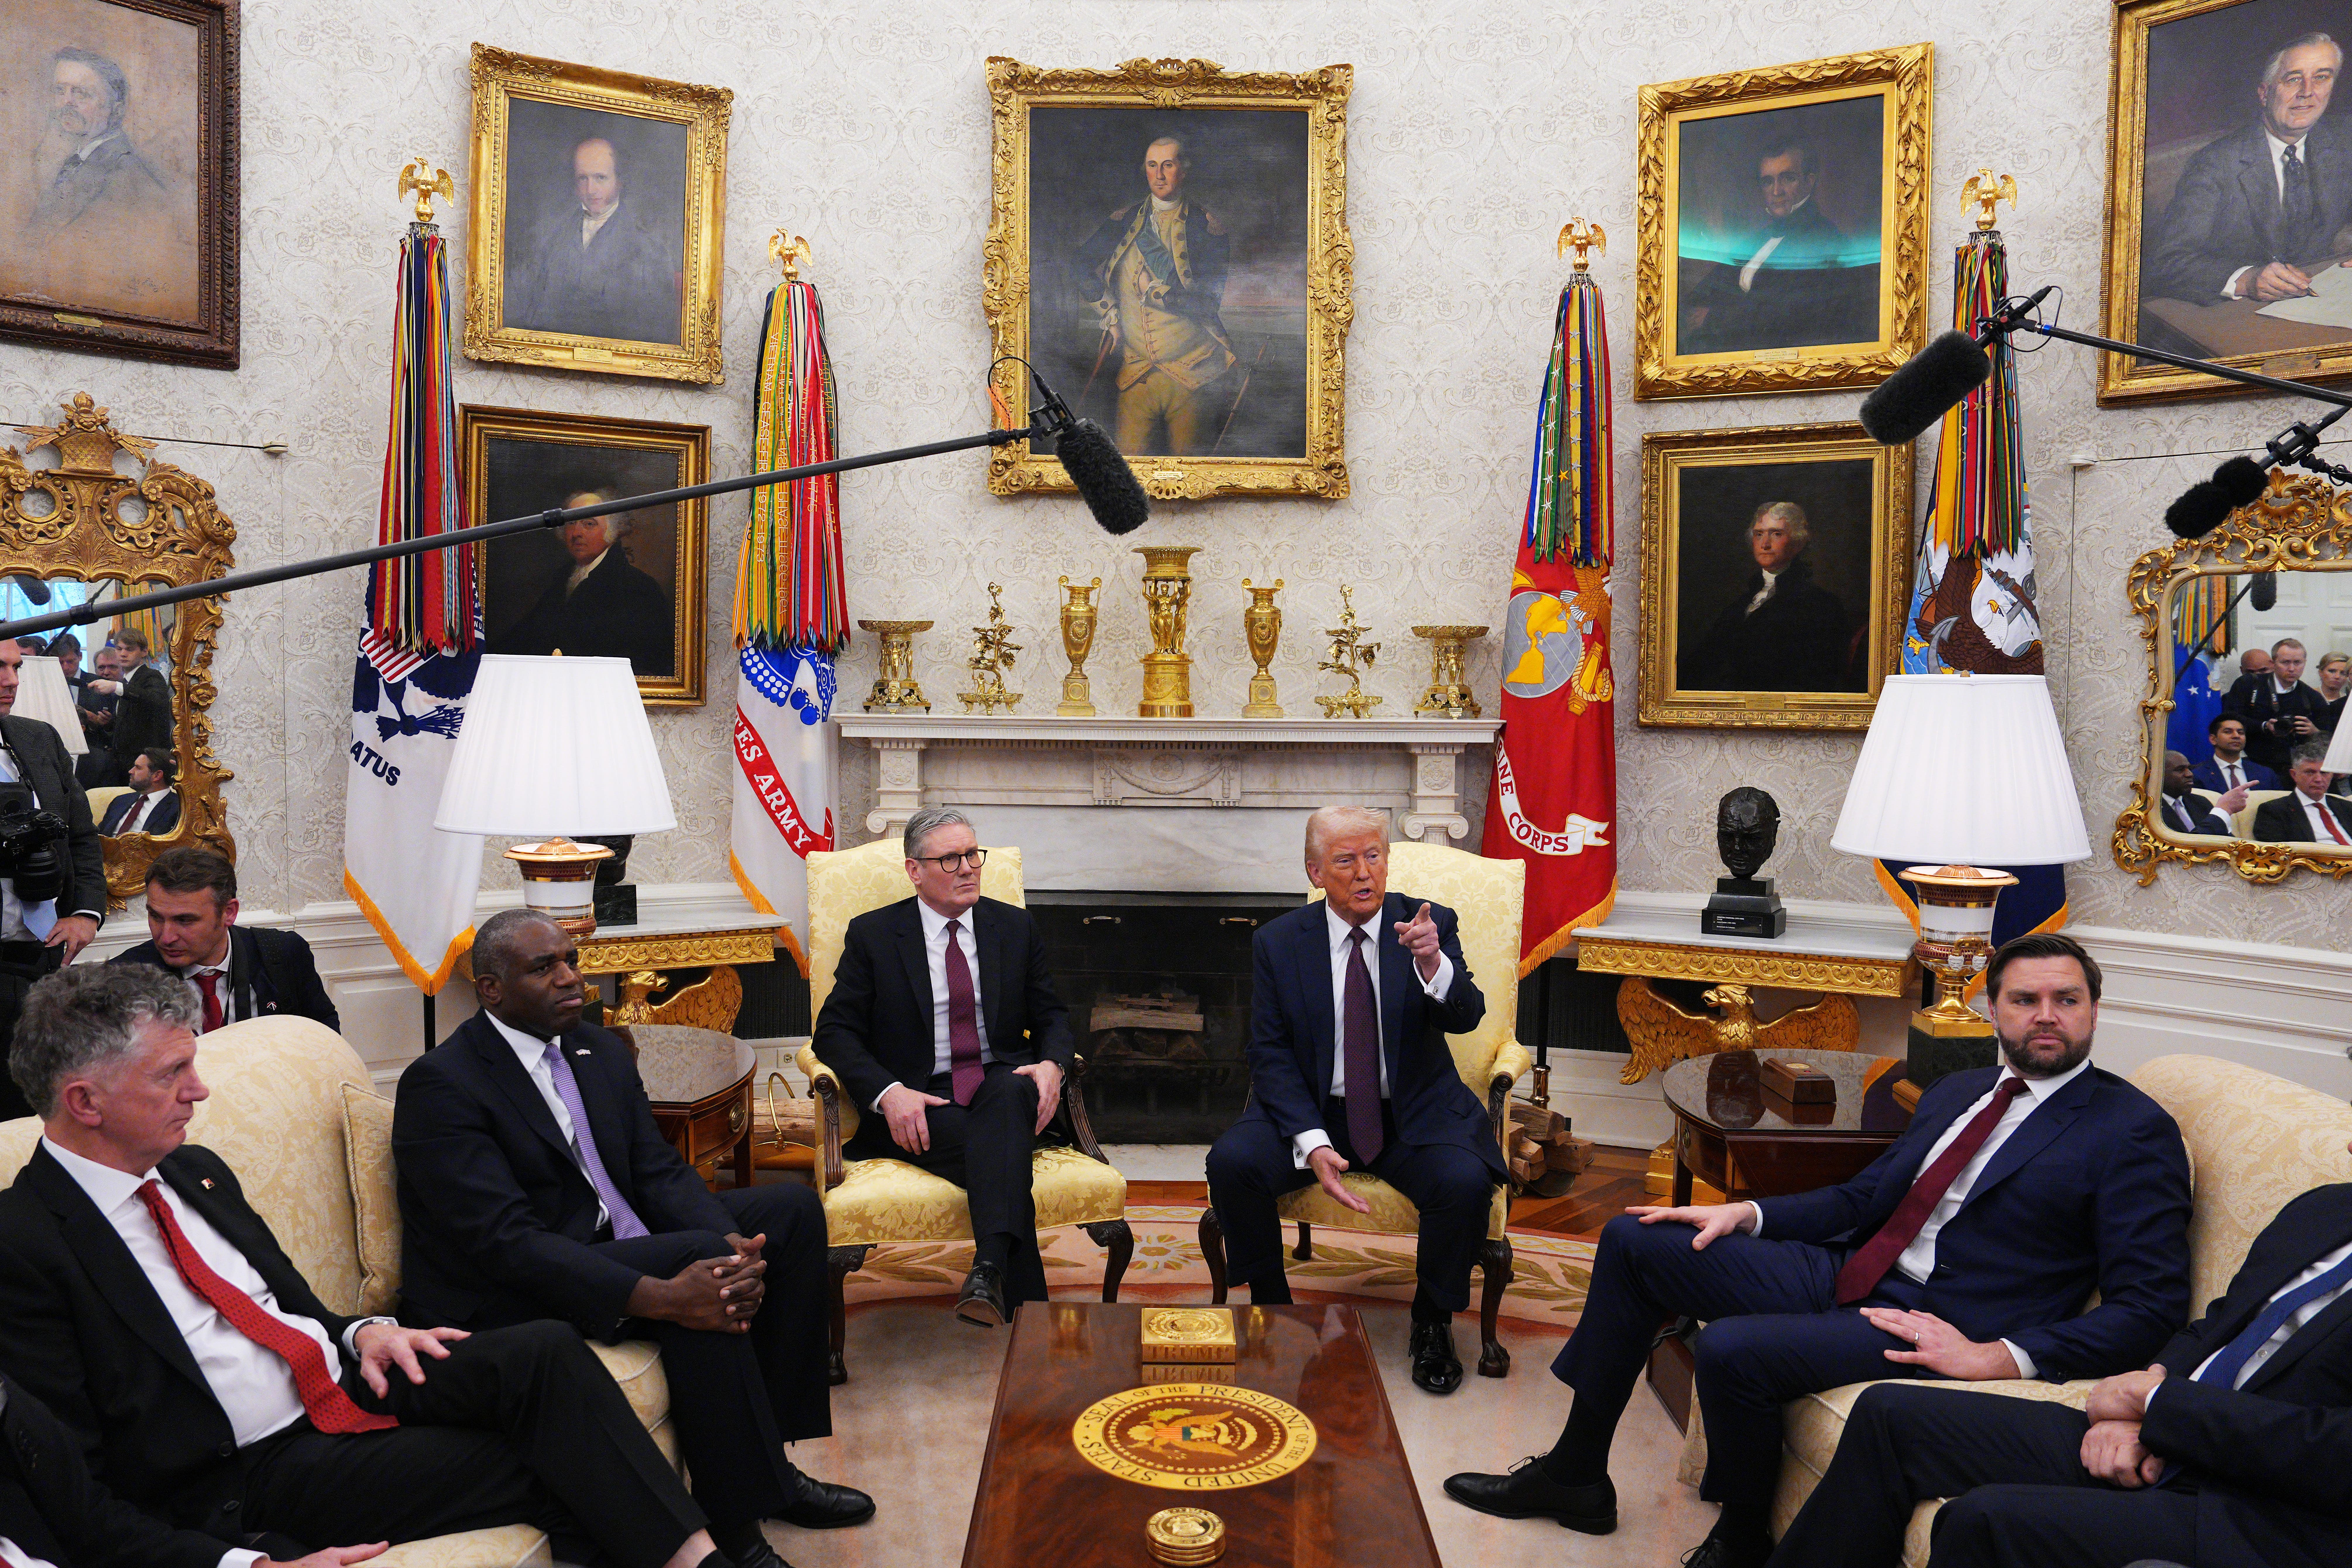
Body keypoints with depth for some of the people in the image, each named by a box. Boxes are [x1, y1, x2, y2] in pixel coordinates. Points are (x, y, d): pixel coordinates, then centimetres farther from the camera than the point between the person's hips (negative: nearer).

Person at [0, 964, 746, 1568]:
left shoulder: (195, 1171, 11)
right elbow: (77, 1485, -14)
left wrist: (359, 1333, -1)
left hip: (341, 1382, 6)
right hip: (252, 1475, -6)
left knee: (545, 1349, -19)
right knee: (552, 1467, -21)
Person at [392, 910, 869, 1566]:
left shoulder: (602, 1053, 8)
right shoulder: (440, 1085, -16)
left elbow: (660, 1171, 4)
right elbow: (503, 1240, -26)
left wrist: (733, 1243, -19)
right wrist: (658, 1296, -35)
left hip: (616, 1238, 9)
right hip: (504, 1300, -9)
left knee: (793, 1207, 1)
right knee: (698, 1258, -31)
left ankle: (769, 1457, 3)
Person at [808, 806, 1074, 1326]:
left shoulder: (1015, 927, 13)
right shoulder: (872, 935, 5)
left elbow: (1051, 1015, 16)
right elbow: (835, 1032, 1)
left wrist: (1051, 1064, -9)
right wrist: (889, 1093, -18)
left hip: (1002, 1087, 2)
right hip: (921, 1103, -1)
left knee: (1008, 1095, -37)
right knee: (999, 1160, -33)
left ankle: (988, 1275, -52)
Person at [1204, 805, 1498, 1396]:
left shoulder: (1430, 923, -2)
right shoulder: (1278, 942, -2)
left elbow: (1466, 1017, -15)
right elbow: (1270, 1055, -4)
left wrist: (1432, 964, -38)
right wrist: (1312, 1144, -19)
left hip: (1414, 1116, 0)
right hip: (1312, 1111, 1)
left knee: (1466, 1181, -29)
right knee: (1231, 1162, -24)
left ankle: (1432, 1326, 0)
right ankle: (1272, 1310, 1)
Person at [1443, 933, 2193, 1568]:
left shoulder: (2136, 1133, -5)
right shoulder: (1956, 1091, 17)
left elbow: (2152, 1307, -12)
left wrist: (2002, 1357, -21)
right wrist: (1747, 1214, 7)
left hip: (1936, 1331, -8)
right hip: (1844, 1274, 8)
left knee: (1731, 1349, -31)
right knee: (1633, 1241, 2)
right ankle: (1575, 1477, 12)